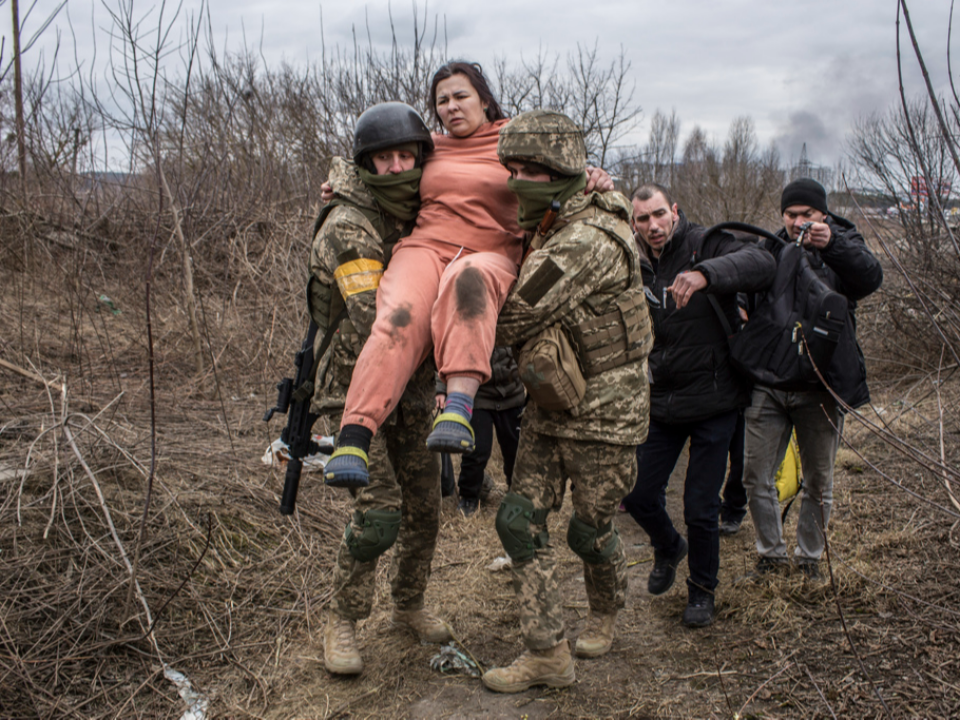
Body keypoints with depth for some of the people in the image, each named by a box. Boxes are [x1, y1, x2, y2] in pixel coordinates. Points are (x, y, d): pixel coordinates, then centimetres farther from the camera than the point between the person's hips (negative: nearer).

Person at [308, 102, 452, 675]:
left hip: (412, 392, 7)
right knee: (380, 510, -14)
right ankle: (343, 621, 9)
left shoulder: (421, 216, 6)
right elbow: (374, 322, -28)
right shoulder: (349, 226, -18)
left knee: (426, 508, 11)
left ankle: (409, 605, 34)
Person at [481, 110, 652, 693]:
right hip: (548, 406, 8)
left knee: (590, 530, 9)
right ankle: (548, 654, 12)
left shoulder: (589, 239, -26)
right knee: (521, 520, 2)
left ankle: (607, 614, 40)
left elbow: (516, 318, -27)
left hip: (603, 410, -8)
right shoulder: (545, 228, 4)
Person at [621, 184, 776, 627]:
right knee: (638, 495, 9)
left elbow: (762, 264, -30)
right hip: (660, 404, 5)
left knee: (701, 508, 1)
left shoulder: (706, 246, -10)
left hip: (714, 403, -4)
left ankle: (702, 589, 27)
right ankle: (668, 549, 42)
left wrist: (706, 274, -46)